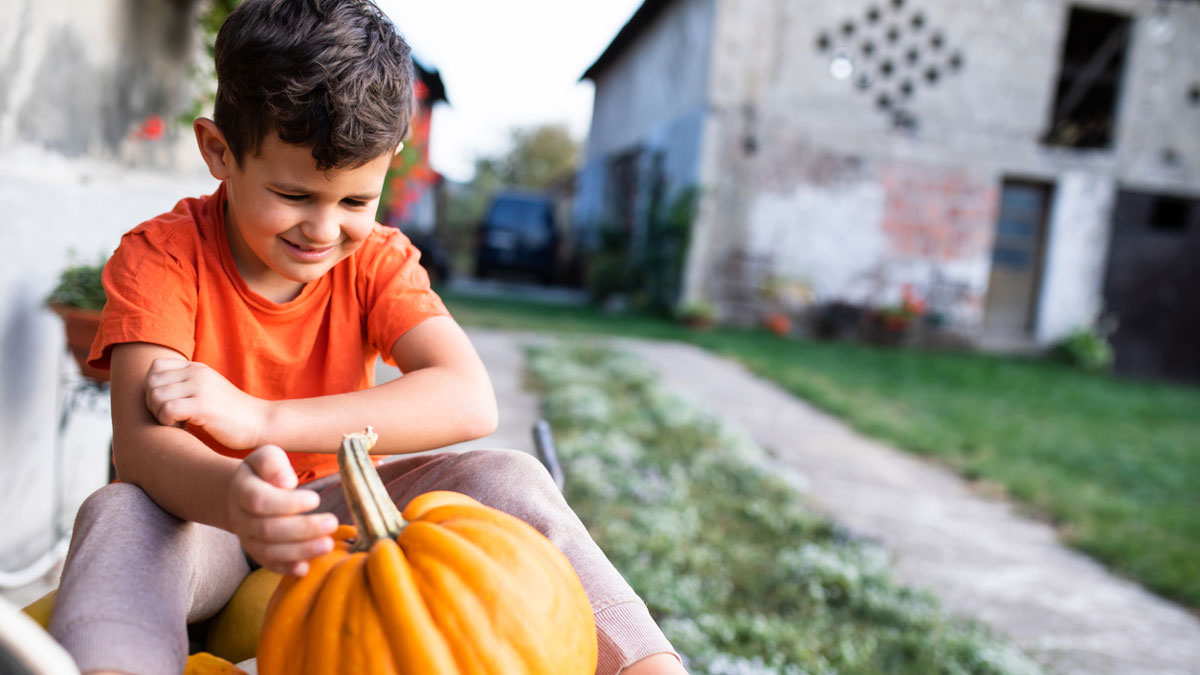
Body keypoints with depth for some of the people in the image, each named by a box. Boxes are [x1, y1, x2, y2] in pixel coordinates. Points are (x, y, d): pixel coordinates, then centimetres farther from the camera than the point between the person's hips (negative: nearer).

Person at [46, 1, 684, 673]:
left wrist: (260, 418, -31)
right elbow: (141, 443, -28)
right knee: (118, 513, -36)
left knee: (504, 476, -21)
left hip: (334, 511, 2)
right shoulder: (161, 257, -14)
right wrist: (235, 499, -53)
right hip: (201, 513, -1)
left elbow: (470, 402, -24)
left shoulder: (378, 259, -7)